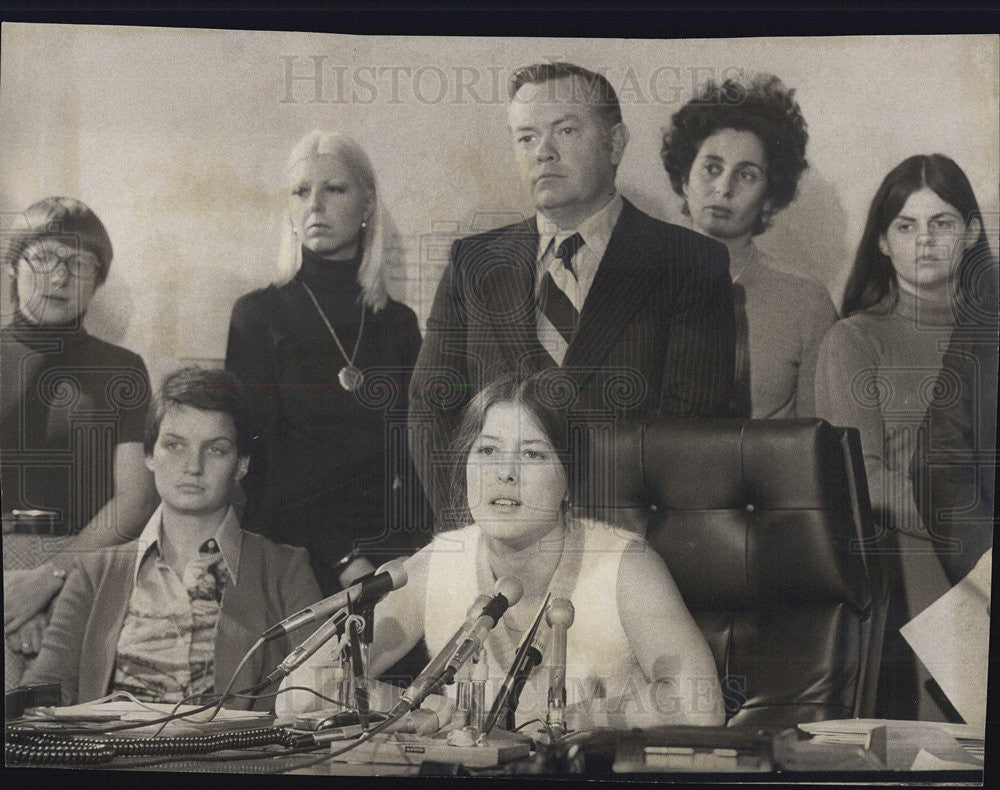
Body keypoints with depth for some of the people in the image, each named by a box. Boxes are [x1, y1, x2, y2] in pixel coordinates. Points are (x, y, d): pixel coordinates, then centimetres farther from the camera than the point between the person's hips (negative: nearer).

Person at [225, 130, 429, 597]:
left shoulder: (399, 323, 13)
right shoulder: (259, 315, 5)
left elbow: (416, 455, 13)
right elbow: (257, 457, -1)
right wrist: (341, 562, -10)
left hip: (395, 556, 2)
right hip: (298, 554, -2)